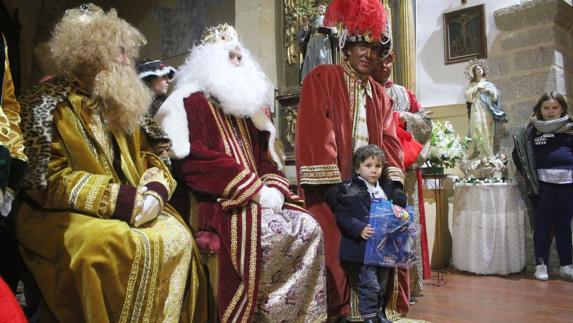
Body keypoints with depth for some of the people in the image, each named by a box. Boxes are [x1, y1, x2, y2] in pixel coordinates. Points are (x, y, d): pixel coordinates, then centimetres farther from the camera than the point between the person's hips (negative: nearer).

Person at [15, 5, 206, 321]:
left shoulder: (117, 105, 11)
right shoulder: (47, 102, -10)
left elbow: (145, 156, 13)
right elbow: (48, 180, -18)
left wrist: (156, 190, -11)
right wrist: (124, 200, -24)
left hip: (123, 209, 6)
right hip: (58, 214, -6)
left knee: (177, 234, -15)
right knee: (123, 246, -32)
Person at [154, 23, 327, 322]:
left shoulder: (245, 106, 23)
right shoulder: (190, 102, 0)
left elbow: (265, 159, 20)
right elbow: (195, 162, -14)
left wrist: (274, 189, -4)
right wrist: (255, 190, -17)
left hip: (256, 198, 7)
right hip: (218, 203, -7)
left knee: (308, 228, -13)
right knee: (265, 231, -31)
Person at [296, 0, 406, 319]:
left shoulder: (380, 95, 18)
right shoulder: (321, 78, -2)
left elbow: (389, 140, 11)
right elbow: (316, 133, -12)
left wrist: (396, 183, -4)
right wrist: (331, 183, -20)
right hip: (331, 186, -6)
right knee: (337, 251, -8)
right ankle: (338, 311, 7)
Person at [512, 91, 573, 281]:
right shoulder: (533, 130, 6)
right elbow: (519, 153, 4)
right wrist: (530, 175, -3)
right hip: (543, 182, -1)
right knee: (543, 224, 1)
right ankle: (541, 265, 8)